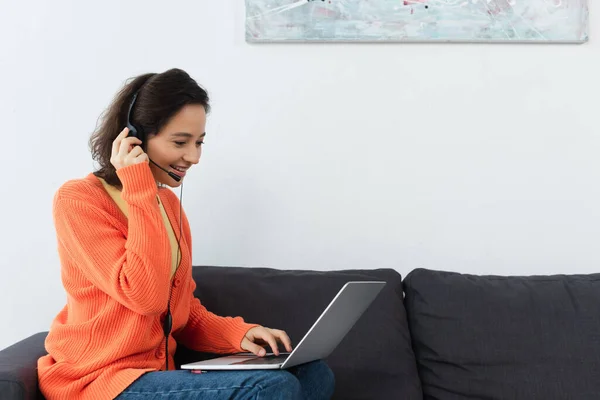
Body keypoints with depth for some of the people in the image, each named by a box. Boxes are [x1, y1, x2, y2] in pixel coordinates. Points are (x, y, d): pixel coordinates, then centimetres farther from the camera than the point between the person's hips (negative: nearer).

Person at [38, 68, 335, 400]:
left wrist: (239, 334, -6)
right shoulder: (77, 200, -11)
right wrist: (139, 190, -18)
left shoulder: (168, 202, 13)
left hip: (163, 368, 8)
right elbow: (146, 295, -21)